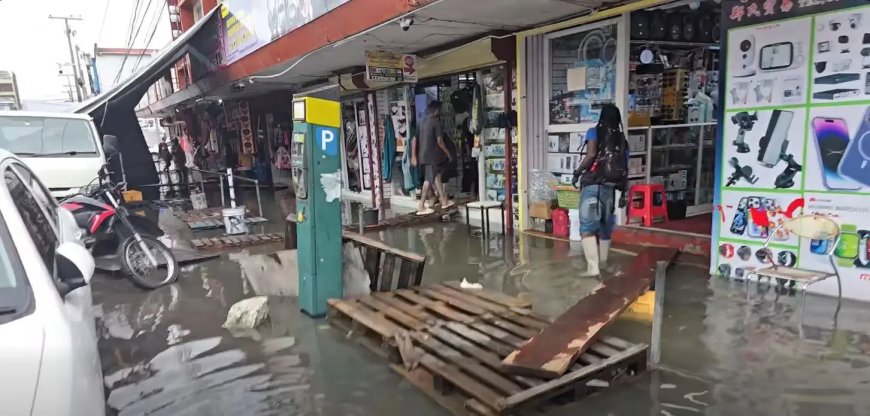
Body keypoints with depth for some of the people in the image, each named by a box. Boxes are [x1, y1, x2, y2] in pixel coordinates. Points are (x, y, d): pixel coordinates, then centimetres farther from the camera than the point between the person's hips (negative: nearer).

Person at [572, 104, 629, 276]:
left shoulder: (594, 132, -1)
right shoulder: (622, 140, 12)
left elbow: (591, 155, -18)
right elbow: (625, 170, 11)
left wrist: (577, 173, -6)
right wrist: (624, 194, 17)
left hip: (592, 185, -5)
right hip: (610, 187, 5)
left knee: (587, 226, -7)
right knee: (605, 225, 17)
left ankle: (593, 267, -15)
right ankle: (602, 261, 31)